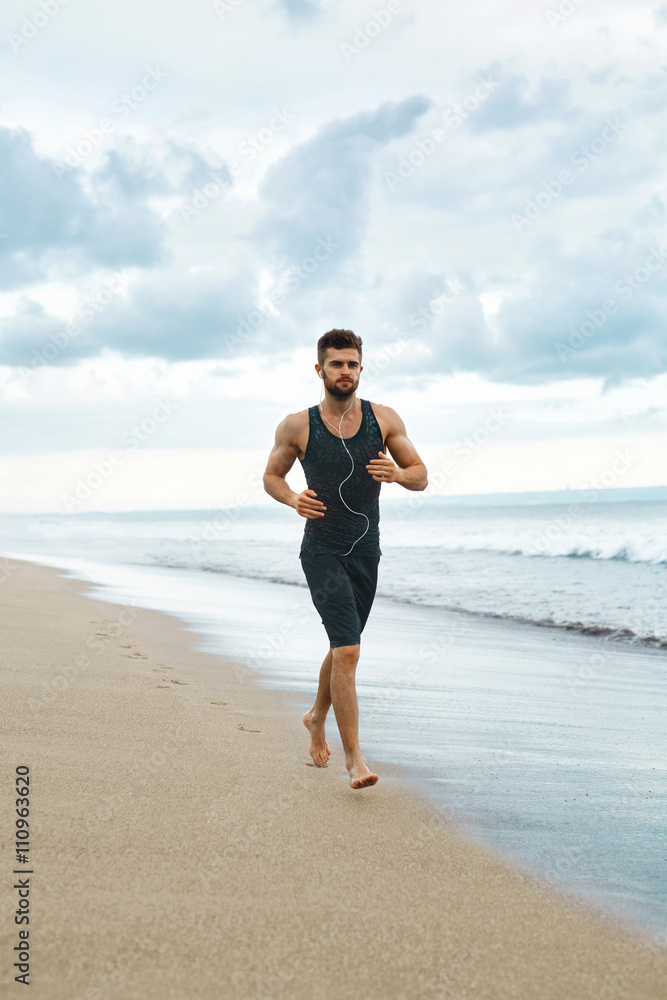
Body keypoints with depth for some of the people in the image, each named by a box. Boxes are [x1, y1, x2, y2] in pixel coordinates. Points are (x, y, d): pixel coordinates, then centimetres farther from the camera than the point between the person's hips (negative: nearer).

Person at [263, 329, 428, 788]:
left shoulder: (384, 419, 1)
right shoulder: (297, 426, -4)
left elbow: (422, 477, 4)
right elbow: (272, 475, 8)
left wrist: (398, 473, -19)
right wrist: (293, 499, -13)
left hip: (366, 552, 4)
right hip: (322, 551, -4)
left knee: (344, 648, 19)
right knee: (347, 649, -17)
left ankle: (317, 716, 46)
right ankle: (354, 756, -9)